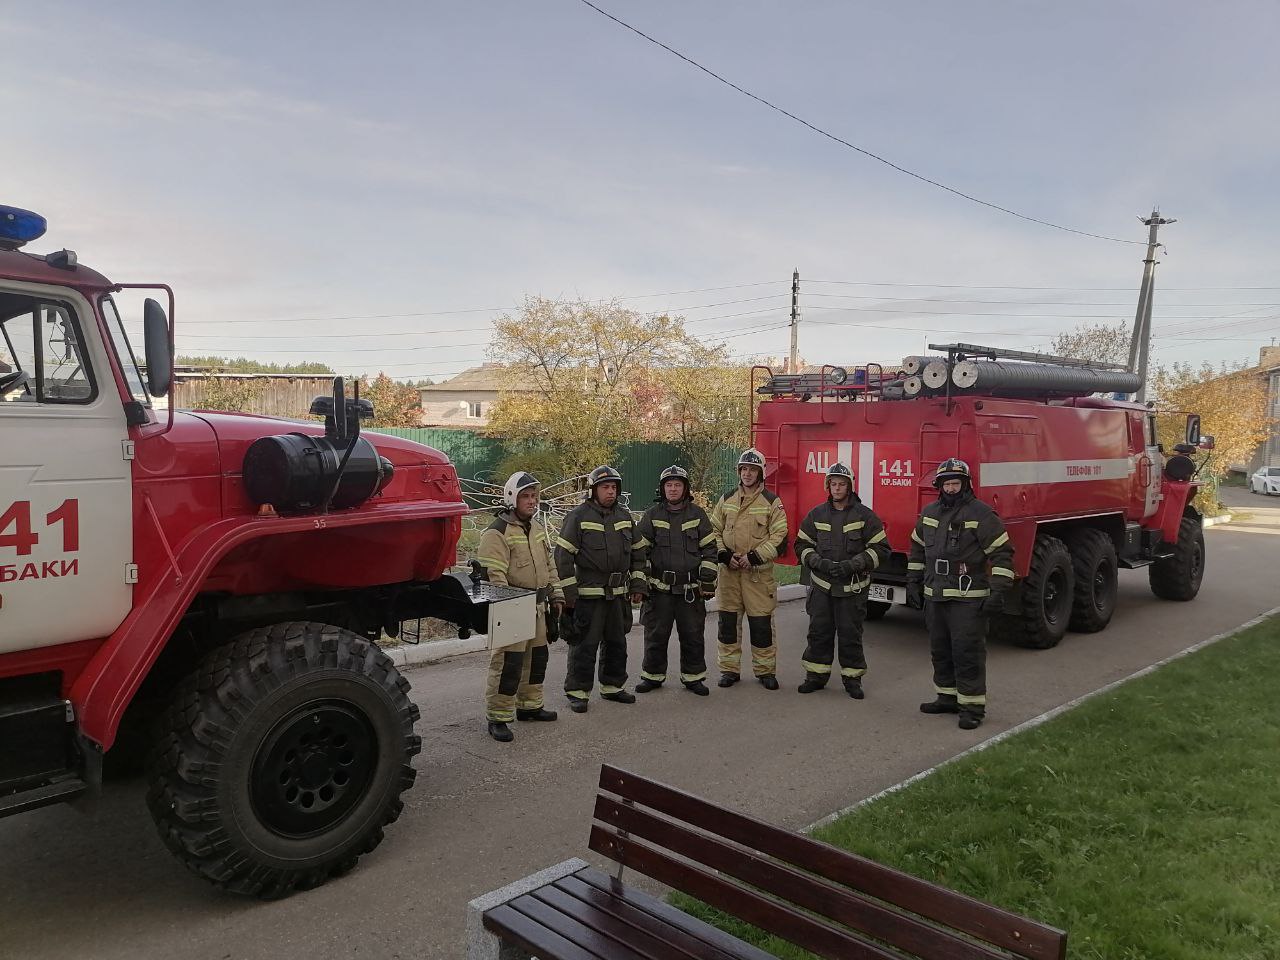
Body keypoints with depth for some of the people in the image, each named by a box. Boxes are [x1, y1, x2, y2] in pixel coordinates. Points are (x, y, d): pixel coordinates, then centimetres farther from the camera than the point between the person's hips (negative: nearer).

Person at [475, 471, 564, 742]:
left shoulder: (537, 528, 14)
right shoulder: (497, 532, -15)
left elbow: (548, 564, 22)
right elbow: (495, 576, -21)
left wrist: (555, 595, 19)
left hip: (538, 606, 9)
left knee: (537, 657, 18)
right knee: (508, 662, -7)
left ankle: (529, 705, 34)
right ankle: (498, 718, 3)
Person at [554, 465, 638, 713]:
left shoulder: (624, 516, 10)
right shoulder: (578, 516, -9)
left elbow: (636, 551, 19)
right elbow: (563, 554, -10)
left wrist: (637, 583, 14)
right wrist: (569, 592, -13)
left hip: (618, 594, 6)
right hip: (588, 594, -6)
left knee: (616, 642, 15)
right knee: (584, 645, -3)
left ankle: (612, 686, 29)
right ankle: (577, 692, 9)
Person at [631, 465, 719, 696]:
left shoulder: (697, 514, 4)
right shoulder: (652, 515, 1)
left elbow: (709, 548, 6)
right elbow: (639, 551, 1)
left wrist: (708, 582, 0)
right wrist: (638, 585, -3)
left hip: (691, 588, 1)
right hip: (658, 588, -1)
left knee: (693, 635, 7)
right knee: (656, 635, 7)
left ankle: (693, 677, 21)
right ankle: (653, 676, 22)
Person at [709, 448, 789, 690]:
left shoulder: (771, 502, -2)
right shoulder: (727, 499, 9)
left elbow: (780, 539, -5)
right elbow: (714, 531, 12)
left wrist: (753, 557, -13)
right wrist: (725, 556, -4)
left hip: (759, 572, -3)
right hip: (729, 570, 3)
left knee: (761, 622, 1)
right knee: (727, 620, 6)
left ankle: (765, 670, 15)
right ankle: (730, 669, 18)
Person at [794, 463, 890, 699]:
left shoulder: (864, 515, -2)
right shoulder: (816, 515, 5)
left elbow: (880, 549, -3)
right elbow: (802, 544, 10)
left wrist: (853, 564, -15)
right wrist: (819, 562, -9)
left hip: (852, 588, -2)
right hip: (821, 586, 2)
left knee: (850, 634, 4)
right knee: (819, 632, 6)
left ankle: (852, 677, 17)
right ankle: (816, 675, 18)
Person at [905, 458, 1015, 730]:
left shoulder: (981, 515, -10)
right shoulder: (929, 513, 10)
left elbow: (1002, 552, -11)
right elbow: (917, 548, 20)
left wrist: (998, 591, -15)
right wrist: (913, 582, 16)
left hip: (967, 599, -7)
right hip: (935, 596, 7)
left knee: (967, 653, -4)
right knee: (940, 651, 14)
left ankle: (972, 706, 4)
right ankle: (948, 697, 27)